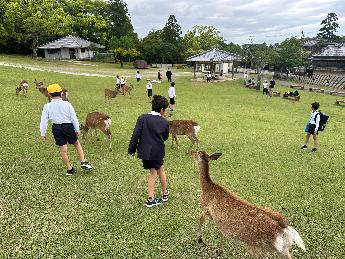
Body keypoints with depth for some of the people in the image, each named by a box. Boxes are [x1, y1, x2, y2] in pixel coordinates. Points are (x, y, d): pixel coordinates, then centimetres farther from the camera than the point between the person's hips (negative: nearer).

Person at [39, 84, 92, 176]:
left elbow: (44, 121, -4)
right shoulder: (67, 104, -7)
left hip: (56, 128, 1)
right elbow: (74, 118, -6)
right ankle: (83, 162, 11)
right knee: (77, 143, 19)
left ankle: (70, 169, 17)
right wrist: (77, 129, 3)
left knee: (62, 149, 8)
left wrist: (43, 133, 3)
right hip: (68, 126, -1)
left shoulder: (47, 106, -4)